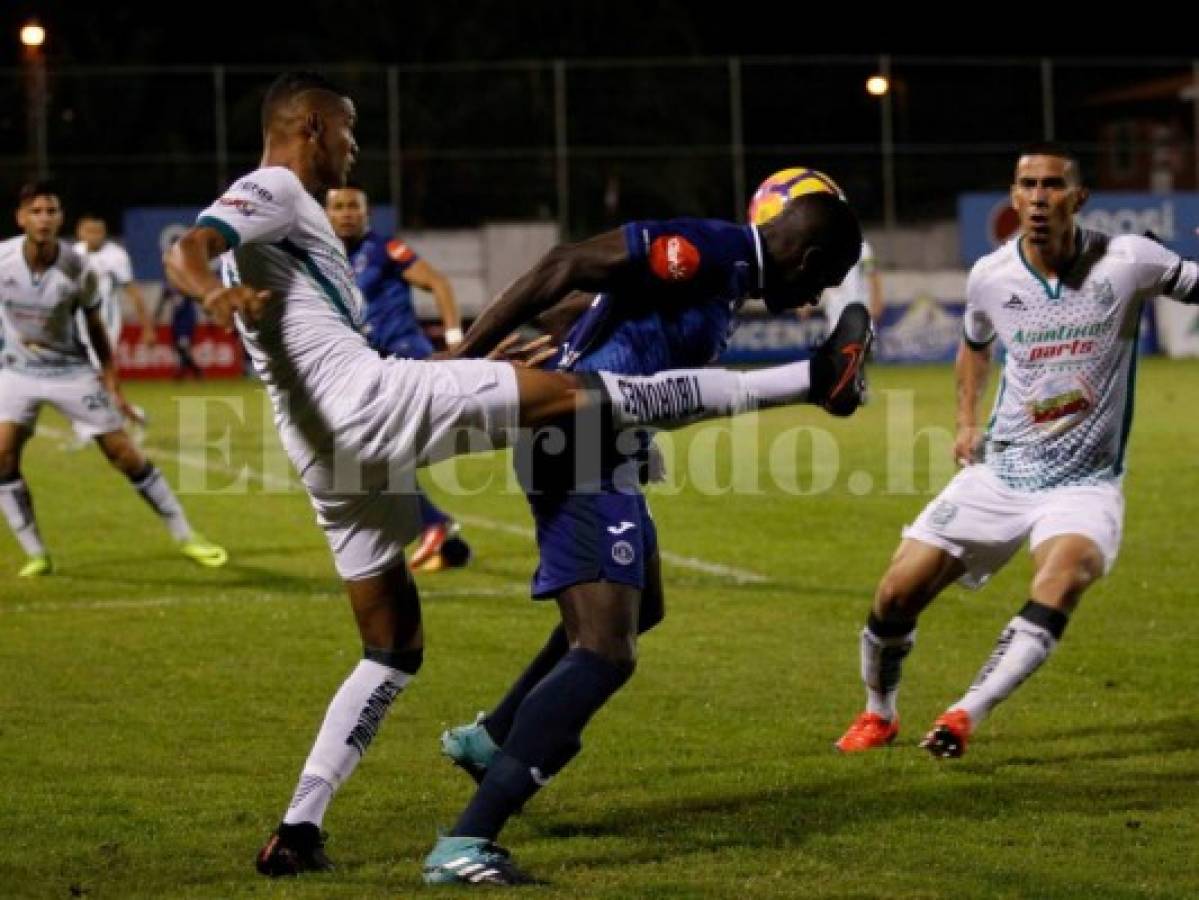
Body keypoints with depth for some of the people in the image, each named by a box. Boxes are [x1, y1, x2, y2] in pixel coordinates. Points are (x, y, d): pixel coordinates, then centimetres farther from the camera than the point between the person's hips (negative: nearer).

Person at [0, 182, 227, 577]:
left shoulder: (77, 270, -17)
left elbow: (94, 327, -3)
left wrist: (112, 385, -2)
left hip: (71, 371, -1)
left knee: (126, 455, -2)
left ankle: (185, 536, 11)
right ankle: (36, 555, -1)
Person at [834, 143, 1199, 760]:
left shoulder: (1126, 262, -11)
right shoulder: (990, 276, -1)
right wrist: (966, 420, 11)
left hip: (1084, 483, -3)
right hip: (1000, 472, 3)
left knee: (1060, 579, -34)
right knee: (897, 593, -2)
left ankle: (966, 715, -30)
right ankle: (878, 715, 25)